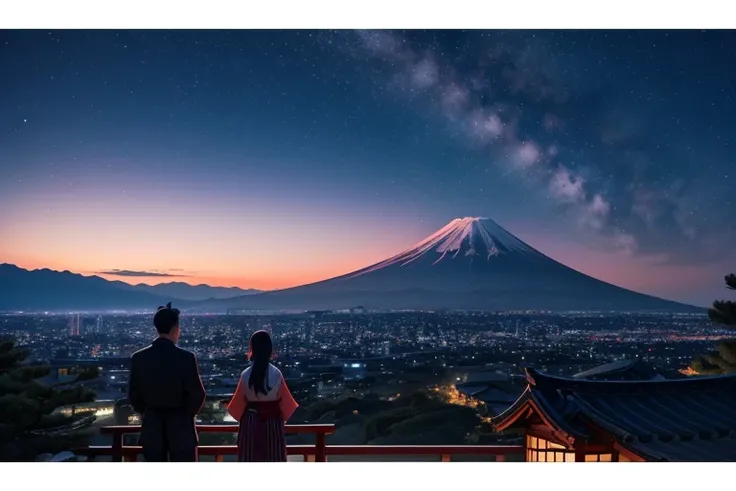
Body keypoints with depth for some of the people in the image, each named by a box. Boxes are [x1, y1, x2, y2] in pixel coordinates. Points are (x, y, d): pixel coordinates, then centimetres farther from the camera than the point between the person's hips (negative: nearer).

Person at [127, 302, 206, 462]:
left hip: (151, 427, 3)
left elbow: (134, 395, 1)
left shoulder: (138, 358, -6)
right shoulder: (186, 357, -15)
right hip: (181, 426, -3)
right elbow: (197, 395, -11)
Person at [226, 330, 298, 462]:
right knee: (274, 459, 9)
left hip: (251, 422, 0)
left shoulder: (246, 374, -10)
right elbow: (284, 399, -2)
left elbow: (240, 400, -1)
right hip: (273, 421, 0)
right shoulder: (276, 374, -10)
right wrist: (282, 417, 14)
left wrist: (241, 418, 17)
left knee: (250, 459, 10)